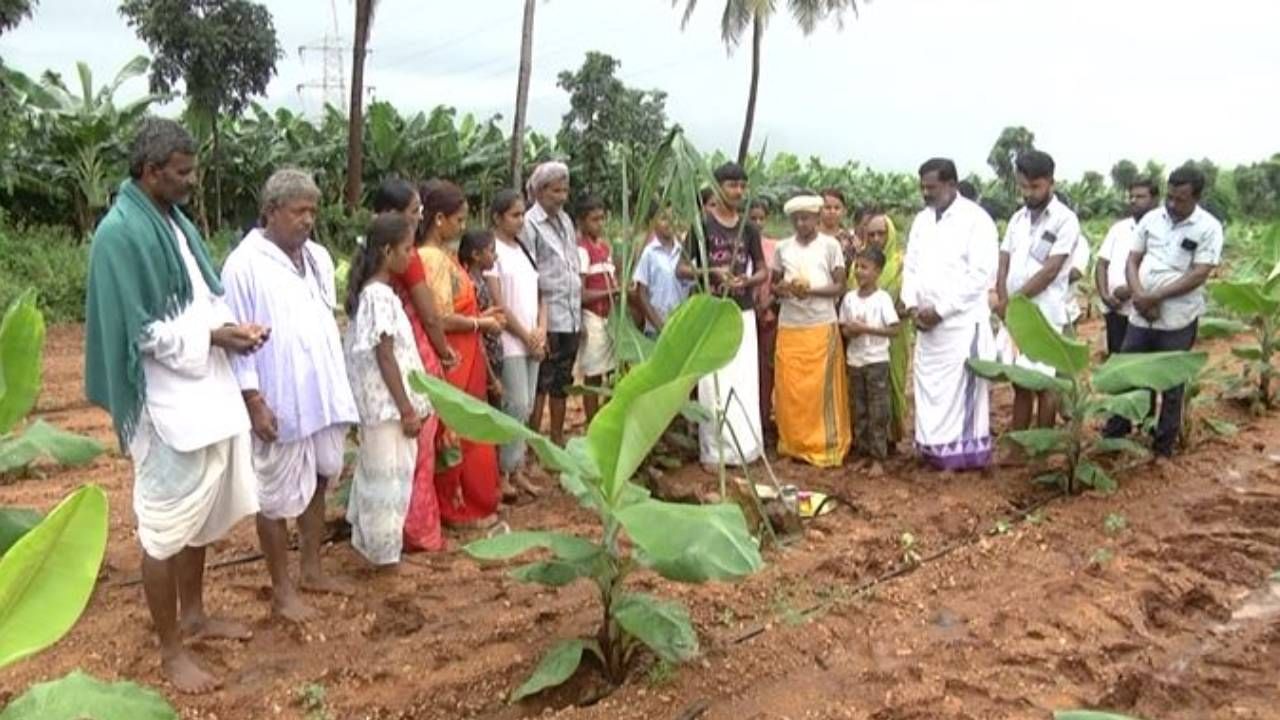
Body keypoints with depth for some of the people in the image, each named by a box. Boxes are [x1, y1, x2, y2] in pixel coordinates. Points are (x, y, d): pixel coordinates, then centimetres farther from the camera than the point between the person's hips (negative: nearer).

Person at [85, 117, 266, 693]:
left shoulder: (175, 221, 10)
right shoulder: (120, 233, -15)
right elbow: (139, 331, -18)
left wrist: (232, 326, -3)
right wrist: (212, 336, -17)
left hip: (207, 396, 9)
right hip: (167, 405, -9)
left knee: (200, 516, 20)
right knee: (166, 527, 3)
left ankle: (193, 615, 37)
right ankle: (171, 650, 17)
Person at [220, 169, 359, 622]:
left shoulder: (319, 258, 8)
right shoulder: (244, 265, -13)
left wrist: (339, 387, 15)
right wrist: (254, 401, -17)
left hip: (323, 397, 7)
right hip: (279, 404, -7)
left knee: (317, 483, 17)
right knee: (277, 498, 6)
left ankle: (311, 570, 33)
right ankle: (282, 590, 19)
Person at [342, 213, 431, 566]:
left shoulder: (371, 292, 12)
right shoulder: (380, 295, -18)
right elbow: (385, 357, -20)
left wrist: (407, 405, 18)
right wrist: (407, 408, -17)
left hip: (380, 404, 10)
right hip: (388, 405, -10)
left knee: (375, 474, 18)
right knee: (389, 477, 0)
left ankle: (368, 541, 29)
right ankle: (383, 551, 10)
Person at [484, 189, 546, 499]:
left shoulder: (524, 249, 15)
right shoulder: (492, 250, -8)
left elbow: (539, 294, 15)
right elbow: (496, 302, -12)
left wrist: (541, 331, -1)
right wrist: (526, 336, -9)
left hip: (533, 341, 7)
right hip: (508, 341, -7)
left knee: (526, 406, 8)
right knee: (517, 405, -8)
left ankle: (517, 468, 17)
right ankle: (505, 471, 3)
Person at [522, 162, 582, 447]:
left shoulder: (565, 220, 12)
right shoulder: (530, 224, -9)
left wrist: (580, 314, 14)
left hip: (571, 315, 7)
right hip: (547, 317, -7)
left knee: (562, 380, 14)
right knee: (541, 381, -1)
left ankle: (557, 437, 25)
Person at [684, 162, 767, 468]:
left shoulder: (749, 229, 8)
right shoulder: (702, 225, -2)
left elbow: (763, 270, 14)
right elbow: (682, 269, -2)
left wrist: (747, 280, -8)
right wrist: (712, 272, -19)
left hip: (742, 313, 3)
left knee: (745, 381, 3)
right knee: (713, 383, -2)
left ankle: (744, 446, 14)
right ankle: (712, 451, 7)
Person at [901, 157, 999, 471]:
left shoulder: (976, 220, -9)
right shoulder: (922, 220, 12)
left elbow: (981, 274, -15)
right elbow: (911, 265, 15)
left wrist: (941, 309, -16)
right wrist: (912, 305, -2)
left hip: (962, 322, -6)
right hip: (926, 322, 6)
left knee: (960, 389, -2)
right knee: (928, 386, 8)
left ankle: (962, 452, 8)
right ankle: (933, 449, 18)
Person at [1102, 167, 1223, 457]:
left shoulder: (1209, 228, -8)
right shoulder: (1151, 219, 3)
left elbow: (1198, 275, -14)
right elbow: (1132, 261, 5)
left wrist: (1154, 297, -17)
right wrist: (1139, 295, -12)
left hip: (1178, 320, -4)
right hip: (1141, 316, 4)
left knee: (1171, 384, 8)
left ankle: (1163, 446, 20)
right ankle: (1114, 434, 23)